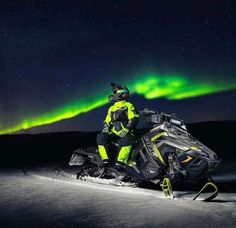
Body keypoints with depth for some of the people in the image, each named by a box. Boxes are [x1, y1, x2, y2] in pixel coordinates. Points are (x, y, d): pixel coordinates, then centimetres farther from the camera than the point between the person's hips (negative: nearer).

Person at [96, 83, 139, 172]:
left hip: (125, 134, -5)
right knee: (101, 137, -23)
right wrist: (106, 127, 3)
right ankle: (105, 160, -25)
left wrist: (127, 129, -21)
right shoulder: (111, 108, 25)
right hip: (113, 133, 5)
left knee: (127, 139, -39)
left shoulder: (129, 106, 8)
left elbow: (134, 119, -5)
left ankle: (120, 162, -38)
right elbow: (107, 121, 27)